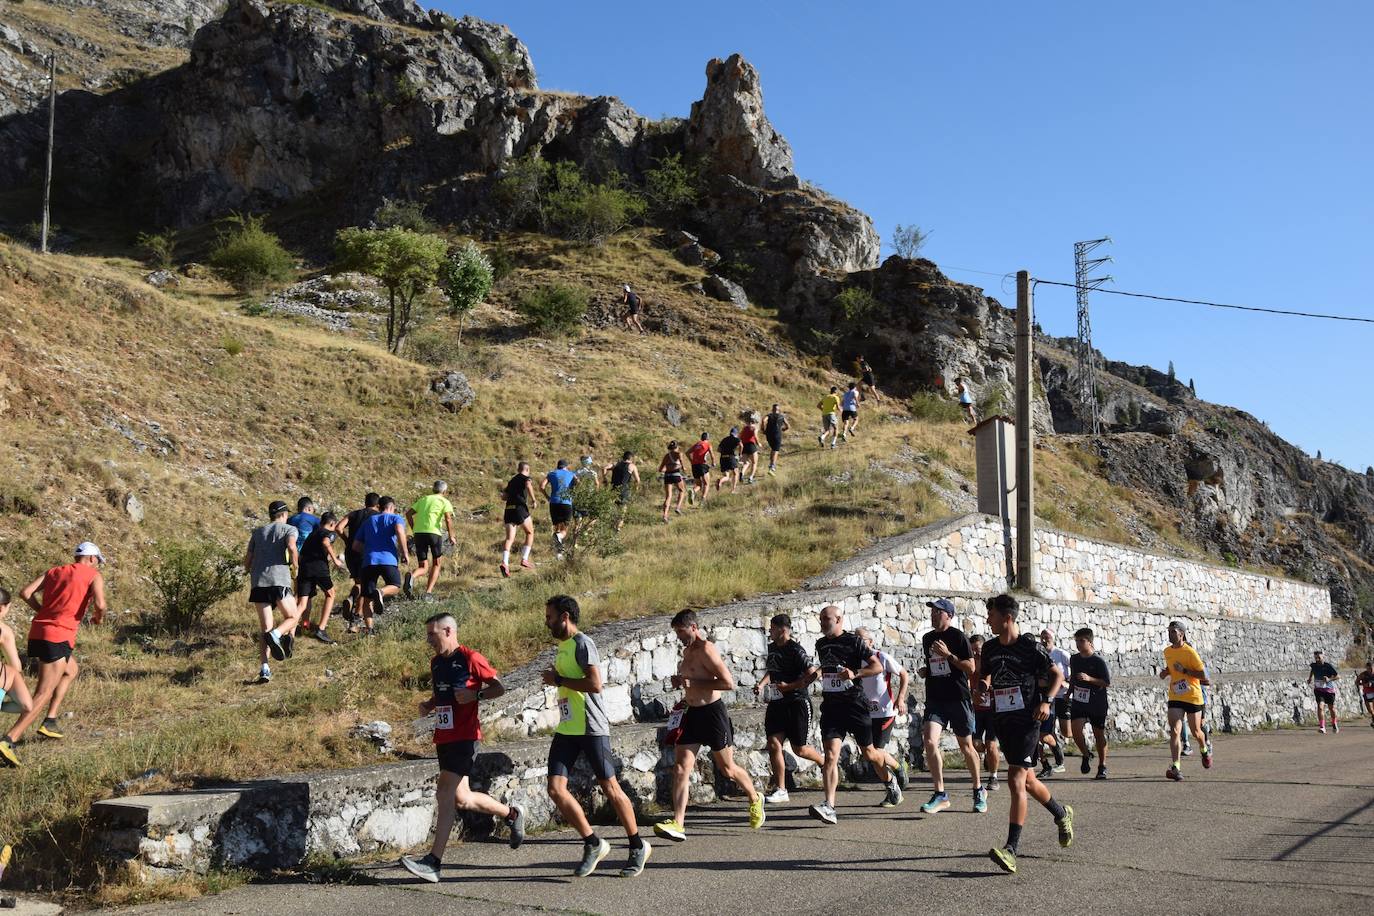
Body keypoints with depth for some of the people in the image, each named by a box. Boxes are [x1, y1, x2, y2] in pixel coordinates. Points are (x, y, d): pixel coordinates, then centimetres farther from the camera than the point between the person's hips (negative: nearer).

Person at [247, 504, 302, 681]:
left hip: (257, 583, 4)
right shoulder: (289, 529, 10)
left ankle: (264, 668, -8)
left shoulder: (257, 532, 24)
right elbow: (291, 547, -13)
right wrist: (295, 563, 4)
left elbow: (247, 562, 19)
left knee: (265, 628, 8)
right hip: (279, 580, -4)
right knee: (293, 617, 11)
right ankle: (276, 635, -21)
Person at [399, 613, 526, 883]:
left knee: (445, 795, -13)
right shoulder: (436, 662, 14)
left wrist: (475, 695, -19)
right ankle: (511, 814, 27)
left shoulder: (471, 658, -9)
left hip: (464, 737, -8)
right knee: (460, 798, 8)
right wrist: (428, 705, 8)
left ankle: (434, 862, -10)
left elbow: (499, 687, -5)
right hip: (443, 737, 8)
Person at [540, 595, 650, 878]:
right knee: (556, 788, -3)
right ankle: (593, 844, 9)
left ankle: (638, 846, 17)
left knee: (609, 787, 1)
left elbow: (595, 684, -24)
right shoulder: (562, 646, 16)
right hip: (566, 729, 9)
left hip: (591, 728, -8)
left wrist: (558, 680, -16)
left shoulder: (583, 643, -12)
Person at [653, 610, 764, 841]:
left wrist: (692, 683, -22)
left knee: (728, 768, 9)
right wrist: (681, 682, 8)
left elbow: (729, 683, -22)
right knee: (680, 768, -6)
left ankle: (755, 799, 35)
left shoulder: (707, 650, -15)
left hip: (712, 712, -8)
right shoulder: (687, 651, 13)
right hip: (691, 713, 8)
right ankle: (678, 824, -9)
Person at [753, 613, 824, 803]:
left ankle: (824, 762, 33)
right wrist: (761, 684, 8)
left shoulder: (796, 650, -16)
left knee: (800, 749, 2)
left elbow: (813, 674, -20)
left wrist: (789, 686, -20)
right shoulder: (772, 647, 9)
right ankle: (780, 790, 2)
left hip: (797, 702, -7)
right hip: (776, 702, 7)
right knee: (773, 744, -4)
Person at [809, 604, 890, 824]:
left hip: (855, 704, -4)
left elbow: (878, 666, -10)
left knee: (868, 753, 12)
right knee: (831, 756, -12)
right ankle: (829, 808, -20)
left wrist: (855, 673, -22)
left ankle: (889, 782, 42)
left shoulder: (853, 641, -7)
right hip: (830, 705, 4)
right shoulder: (820, 644, 11)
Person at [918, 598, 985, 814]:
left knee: (966, 746, 8)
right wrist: (924, 671, 6)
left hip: (958, 698, -4)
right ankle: (940, 794, -7)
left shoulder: (958, 636, -6)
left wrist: (948, 654, -18)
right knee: (929, 741, -15)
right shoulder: (927, 638, 12)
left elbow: (971, 668, -10)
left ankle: (979, 790, 29)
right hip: (935, 699, 4)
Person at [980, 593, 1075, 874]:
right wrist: (983, 682, 1)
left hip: (1027, 721, -7)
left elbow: (1057, 674, 0)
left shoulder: (1031, 646, -9)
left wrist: (1046, 701, -14)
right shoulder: (990, 648, 7)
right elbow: (983, 675, 23)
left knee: (1016, 781, -17)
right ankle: (1061, 814, 46)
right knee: (1027, 780, 18)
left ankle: (1011, 850, -20)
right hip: (1002, 721, 7)